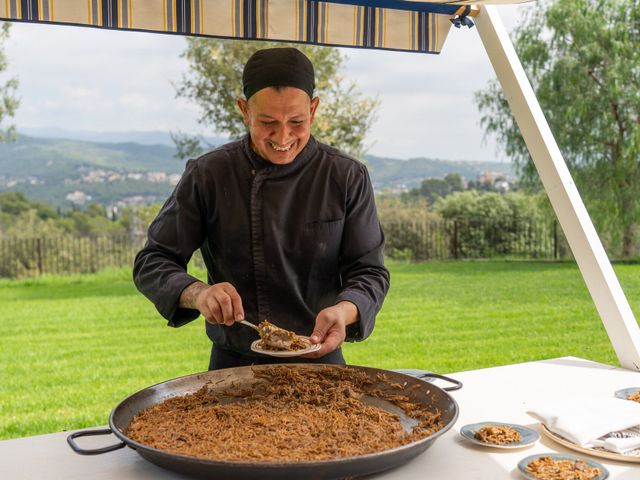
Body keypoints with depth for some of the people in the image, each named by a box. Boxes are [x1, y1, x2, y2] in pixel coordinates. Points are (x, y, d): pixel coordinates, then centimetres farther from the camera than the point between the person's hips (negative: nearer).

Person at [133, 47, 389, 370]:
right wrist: (197, 293, -23)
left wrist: (345, 310, -25)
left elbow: (369, 271, -3)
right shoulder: (207, 176, -6)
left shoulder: (347, 178, -5)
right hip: (232, 364, 0)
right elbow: (152, 262, -3)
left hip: (319, 361, 0)